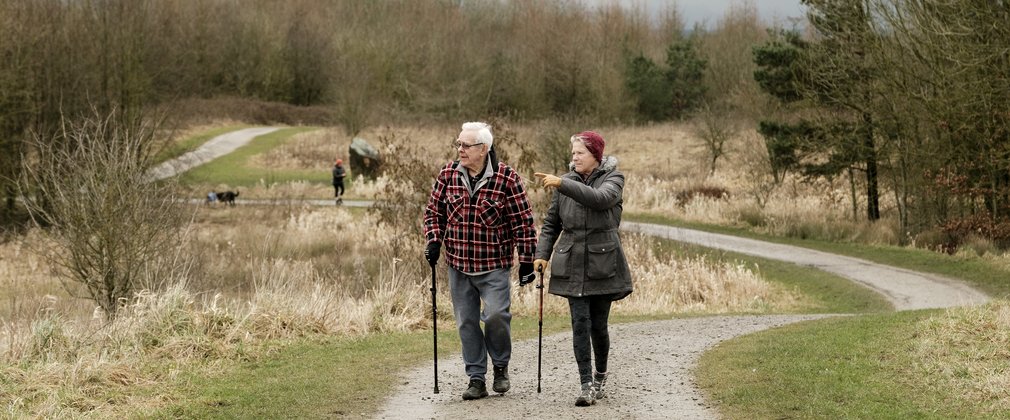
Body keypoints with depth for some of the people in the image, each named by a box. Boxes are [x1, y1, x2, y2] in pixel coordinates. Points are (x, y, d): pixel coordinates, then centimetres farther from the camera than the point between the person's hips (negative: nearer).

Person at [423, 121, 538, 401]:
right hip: (458, 264, 4)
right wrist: (434, 240, -3)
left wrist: (526, 260, -7)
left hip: (494, 265, -4)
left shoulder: (506, 178, -10)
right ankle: (476, 379, 16)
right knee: (466, 322, 6)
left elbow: (523, 221, -6)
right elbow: (433, 210, 12)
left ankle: (501, 366, 10)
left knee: (496, 315, -16)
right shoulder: (448, 174, 1)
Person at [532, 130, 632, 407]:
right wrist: (542, 254, 1)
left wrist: (561, 184, -31)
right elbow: (551, 222, 14)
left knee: (598, 324, 4)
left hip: (602, 262, -2)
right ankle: (586, 385, -8)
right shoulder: (567, 182, 7)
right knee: (580, 322, -7)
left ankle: (601, 374, 28)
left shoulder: (613, 179, -3)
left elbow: (599, 199, -26)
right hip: (572, 264, 2)